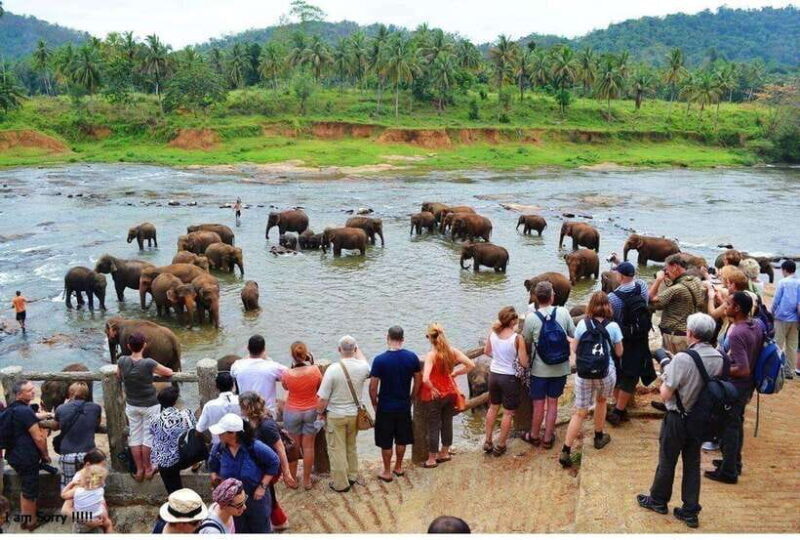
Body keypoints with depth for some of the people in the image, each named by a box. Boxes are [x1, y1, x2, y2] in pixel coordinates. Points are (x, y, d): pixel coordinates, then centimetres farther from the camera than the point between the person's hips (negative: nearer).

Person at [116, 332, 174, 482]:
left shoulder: (122, 361, -11)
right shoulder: (148, 363, -22)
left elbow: (119, 376, 10)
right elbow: (169, 372, -8)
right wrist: (155, 372, 11)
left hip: (131, 406, 4)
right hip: (149, 406, -4)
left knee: (135, 436, 13)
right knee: (148, 436, 9)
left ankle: (139, 470, 21)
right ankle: (148, 469, 19)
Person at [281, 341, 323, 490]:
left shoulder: (287, 374, -20)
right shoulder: (315, 370, -18)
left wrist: (293, 366, -2)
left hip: (292, 412, -1)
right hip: (311, 411, 1)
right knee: (308, 447, 12)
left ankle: (292, 478, 28)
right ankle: (306, 480, 21)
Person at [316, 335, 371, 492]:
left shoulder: (333, 369, -23)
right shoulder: (362, 367, -12)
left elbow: (323, 398, -18)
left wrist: (320, 412, 0)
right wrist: (358, 349, 30)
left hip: (335, 415, -4)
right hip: (354, 414, 4)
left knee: (337, 449, 8)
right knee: (351, 447, 23)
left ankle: (340, 483, 16)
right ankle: (352, 476, 35)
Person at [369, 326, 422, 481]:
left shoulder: (379, 360, -17)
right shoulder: (412, 357, -8)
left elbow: (373, 387, -14)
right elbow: (418, 381, 2)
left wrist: (374, 403, 2)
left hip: (385, 407, -3)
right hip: (404, 406, 3)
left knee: (386, 442, 11)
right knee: (401, 439, 19)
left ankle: (387, 472, 21)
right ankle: (398, 467, 33)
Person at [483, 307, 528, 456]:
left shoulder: (493, 333, -6)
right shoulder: (517, 338, -21)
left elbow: (487, 351, 9)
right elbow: (524, 363, -17)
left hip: (494, 374, 5)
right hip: (509, 377, -5)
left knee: (493, 407, 23)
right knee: (509, 412, 12)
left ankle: (488, 442, 30)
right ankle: (500, 446, 18)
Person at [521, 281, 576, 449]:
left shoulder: (531, 318, -17)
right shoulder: (563, 313, -12)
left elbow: (526, 344, -5)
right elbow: (574, 335, 0)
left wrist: (529, 357, 15)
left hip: (539, 369, -2)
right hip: (560, 368, 2)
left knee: (538, 404, 13)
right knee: (553, 403, 16)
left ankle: (534, 436, 31)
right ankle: (548, 438, 26)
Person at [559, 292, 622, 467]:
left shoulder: (582, 324, -4)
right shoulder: (613, 326, -6)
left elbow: (574, 349, 2)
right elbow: (619, 353, 4)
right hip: (606, 373, 0)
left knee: (580, 412, 6)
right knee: (601, 401, 29)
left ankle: (566, 451, -1)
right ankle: (599, 437, 44)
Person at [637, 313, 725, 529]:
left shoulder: (683, 359, -27)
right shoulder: (719, 358, -8)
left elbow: (665, 395, -23)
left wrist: (665, 374, -5)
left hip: (678, 419, -5)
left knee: (667, 461, 14)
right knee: (692, 463, 16)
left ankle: (658, 500, 33)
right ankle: (690, 511, 24)